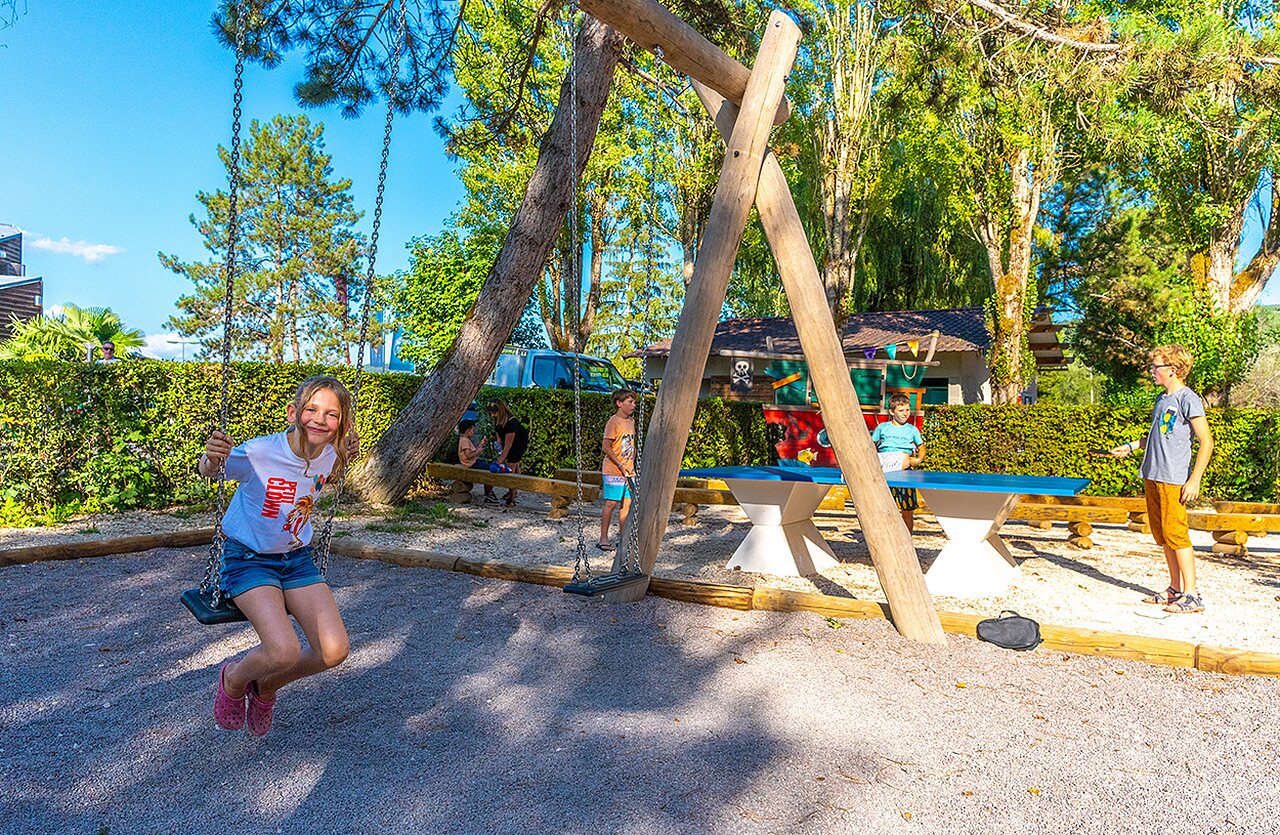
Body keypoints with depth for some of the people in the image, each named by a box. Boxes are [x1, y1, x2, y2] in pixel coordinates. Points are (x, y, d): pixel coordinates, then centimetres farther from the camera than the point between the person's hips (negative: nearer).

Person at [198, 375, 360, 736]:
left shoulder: (330, 455, -8)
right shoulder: (260, 452, -23)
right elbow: (207, 473, -10)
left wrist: (344, 460, -5)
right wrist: (212, 458, -35)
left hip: (297, 559, 5)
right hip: (248, 558, -5)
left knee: (334, 651, -8)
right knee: (285, 652, -25)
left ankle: (265, 687, 23)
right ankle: (233, 680, 12)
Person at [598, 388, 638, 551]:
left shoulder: (631, 422, 13)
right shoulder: (613, 422, -12)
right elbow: (606, 447, -16)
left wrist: (632, 466, 14)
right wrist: (620, 466, -17)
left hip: (629, 471, 7)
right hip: (614, 471, -7)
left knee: (626, 503, 8)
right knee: (611, 503, -6)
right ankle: (603, 538, 0)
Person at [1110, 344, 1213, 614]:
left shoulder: (1188, 399, -9)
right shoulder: (1162, 398, 15)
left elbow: (1206, 442, -12)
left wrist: (1194, 480, -16)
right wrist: (1130, 446, 21)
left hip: (1174, 479, -8)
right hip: (1152, 477, 8)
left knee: (1175, 534, -8)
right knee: (1162, 536, 11)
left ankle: (1191, 595, -1)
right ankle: (1175, 589, 20)